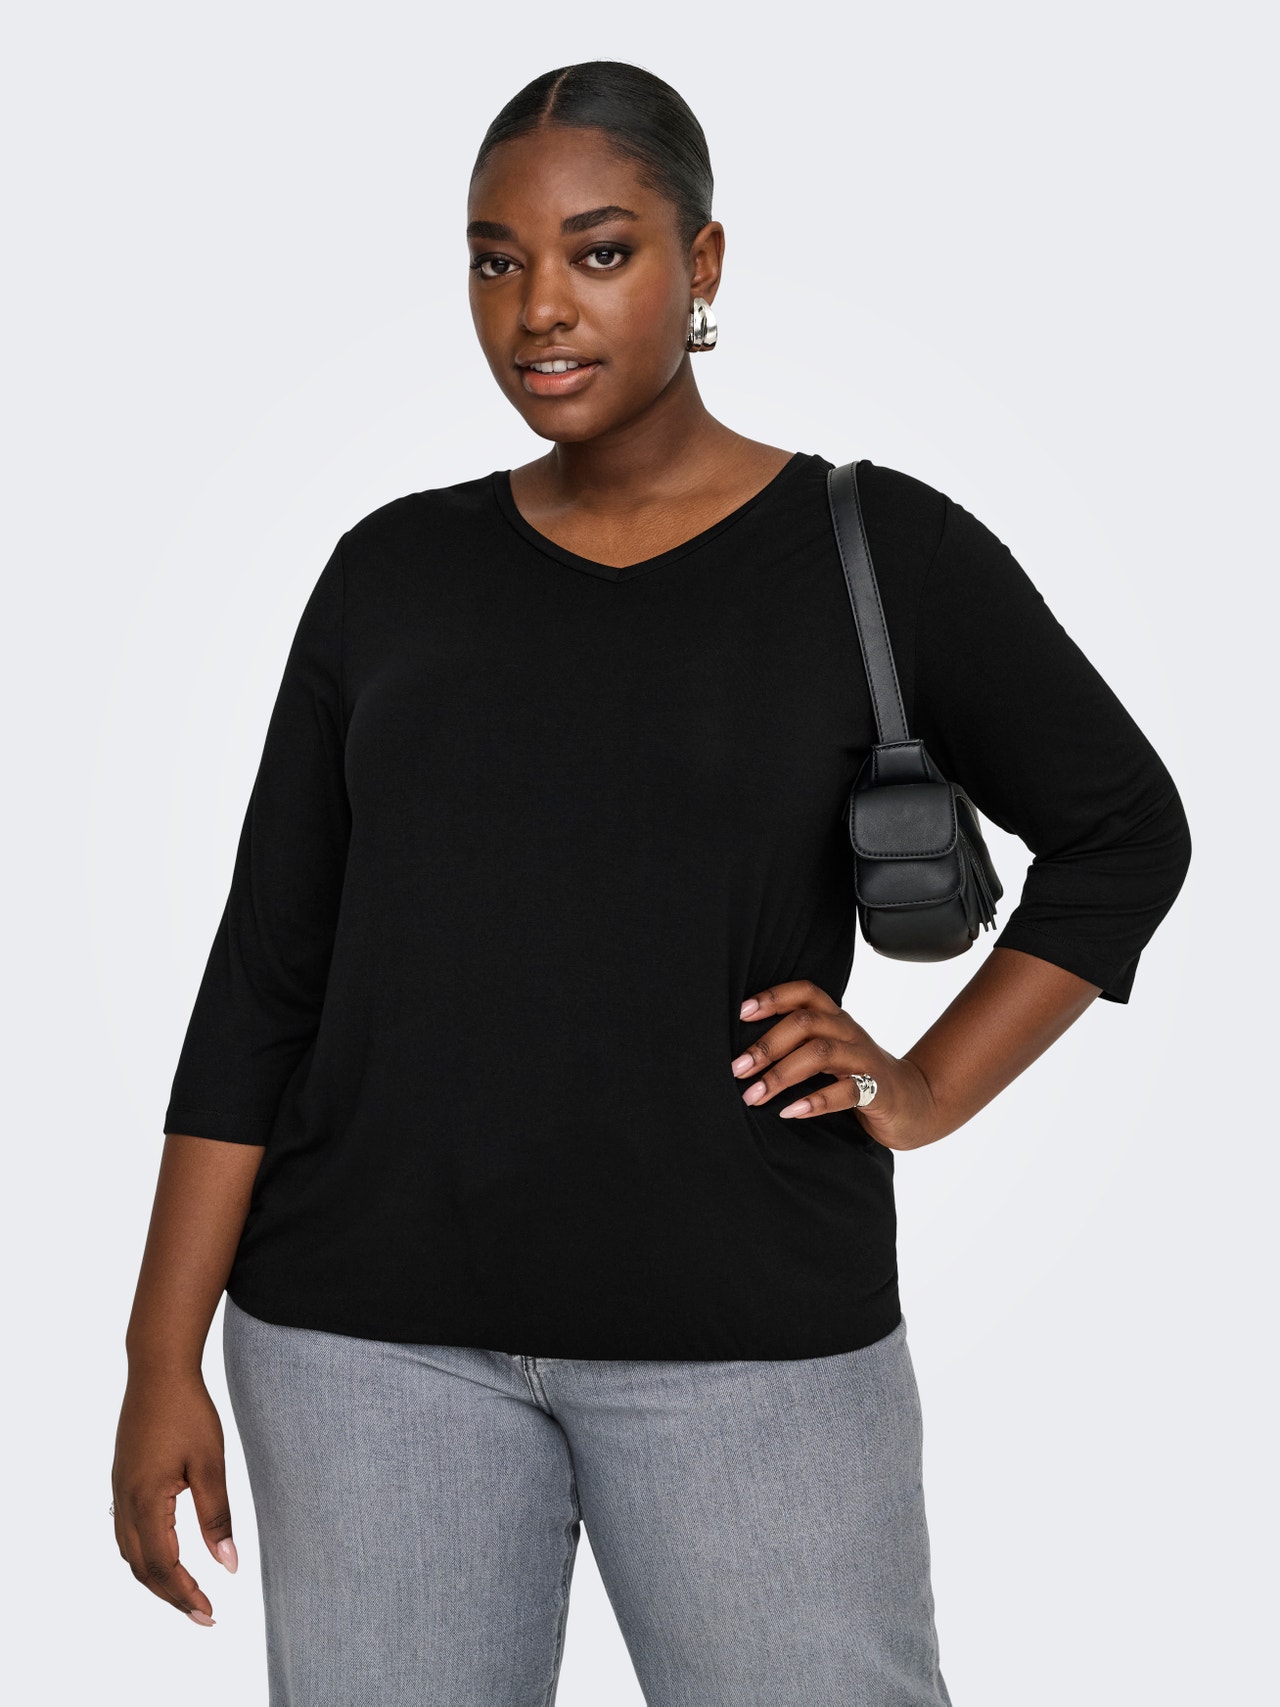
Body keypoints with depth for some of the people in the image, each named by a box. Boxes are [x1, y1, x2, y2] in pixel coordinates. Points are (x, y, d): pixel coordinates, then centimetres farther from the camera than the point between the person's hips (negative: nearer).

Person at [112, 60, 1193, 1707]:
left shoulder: (879, 550, 1)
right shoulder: (394, 569, 7)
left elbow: (1123, 830, 12)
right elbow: (263, 977, 7)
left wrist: (926, 1093, 1)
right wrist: (163, 1358, 2)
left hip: (750, 1327, -2)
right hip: (374, 1332, 2)